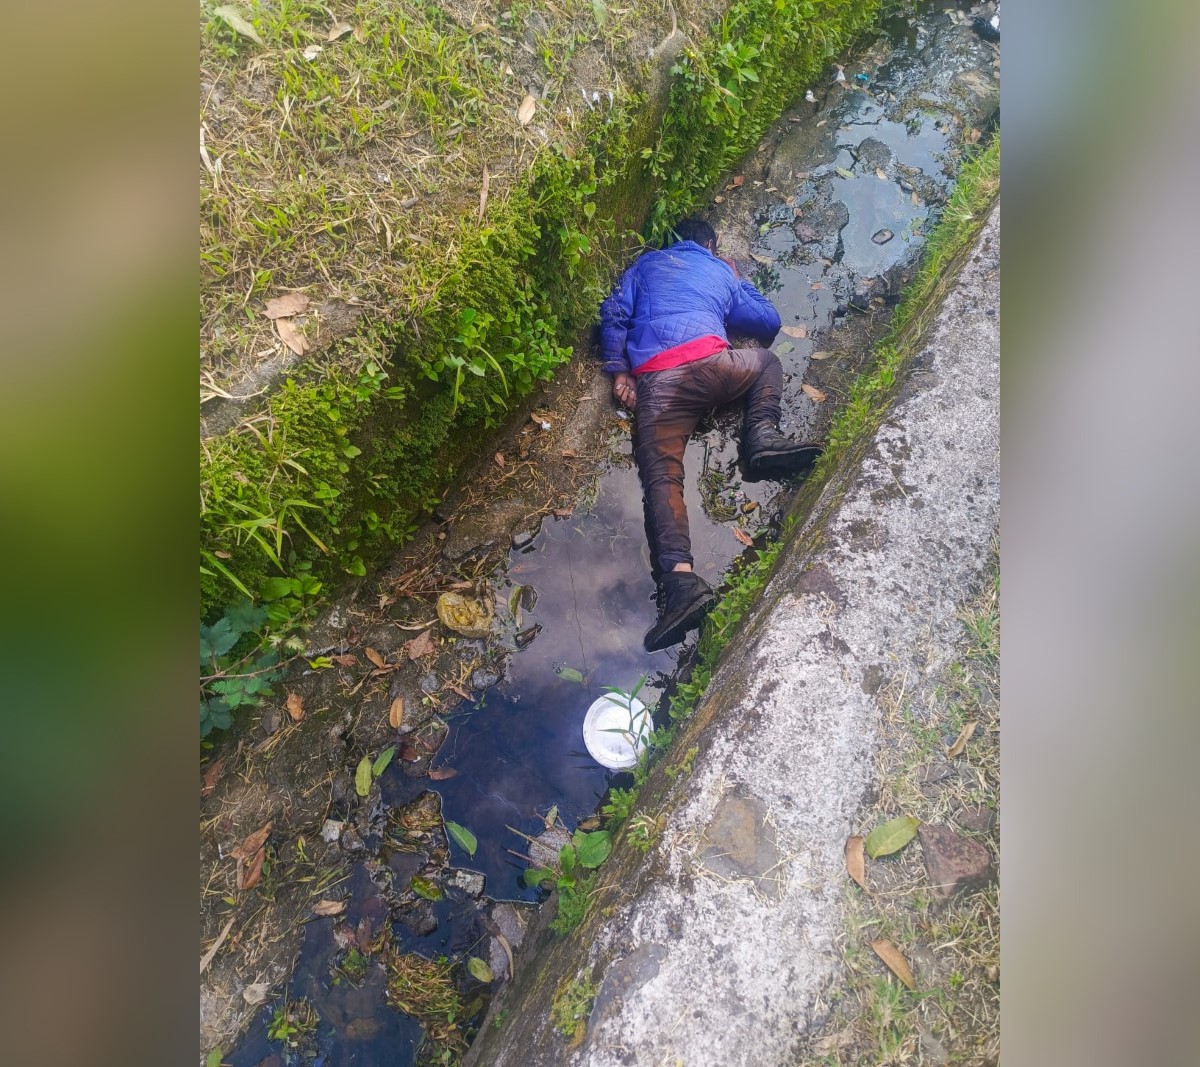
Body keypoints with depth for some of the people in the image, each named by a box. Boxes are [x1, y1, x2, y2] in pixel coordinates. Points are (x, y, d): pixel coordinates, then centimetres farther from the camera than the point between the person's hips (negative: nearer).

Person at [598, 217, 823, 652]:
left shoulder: (646, 264, 31)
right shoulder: (722, 270, 29)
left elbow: (613, 314, 15)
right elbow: (769, 323, 30)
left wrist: (618, 370, 12)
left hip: (654, 383, 0)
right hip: (709, 364, 1)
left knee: (661, 477, -12)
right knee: (768, 361, 30)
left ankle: (680, 578, -36)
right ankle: (762, 434, 1)